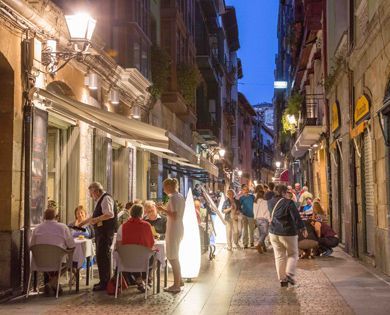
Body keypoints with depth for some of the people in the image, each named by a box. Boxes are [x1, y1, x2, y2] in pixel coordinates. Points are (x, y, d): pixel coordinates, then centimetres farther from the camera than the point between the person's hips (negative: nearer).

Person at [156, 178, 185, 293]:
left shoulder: (173, 197, -17)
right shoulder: (180, 196, 11)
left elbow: (174, 216, -24)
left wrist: (163, 209, -15)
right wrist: (165, 209, 14)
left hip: (173, 229, -10)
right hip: (179, 228, 10)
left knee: (172, 257, -2)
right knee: (174, 256, 20)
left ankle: (176, 285, 3)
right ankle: (179, 280, 28)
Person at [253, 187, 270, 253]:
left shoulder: (255, 202, 4)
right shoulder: (265, 202, -14)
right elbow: (267, 211, -13)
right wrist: (269, 220, -7)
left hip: (257, 219, 6)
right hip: (264, 219, -6)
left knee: (261, 233, 13)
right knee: (265, 233, -4)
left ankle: (263, 246, 17)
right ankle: (259, 244, -23)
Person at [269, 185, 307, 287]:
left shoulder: (272, 202, 3)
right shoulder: (289, 203, -14)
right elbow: (296, 217, -18)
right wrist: (303, 228, -13)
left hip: (274, 233, 5)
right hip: (287, 233, -5)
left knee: (279, 256, 11)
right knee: (292, 254, 11)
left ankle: (282, 279, 10)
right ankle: (289, 274, -5)